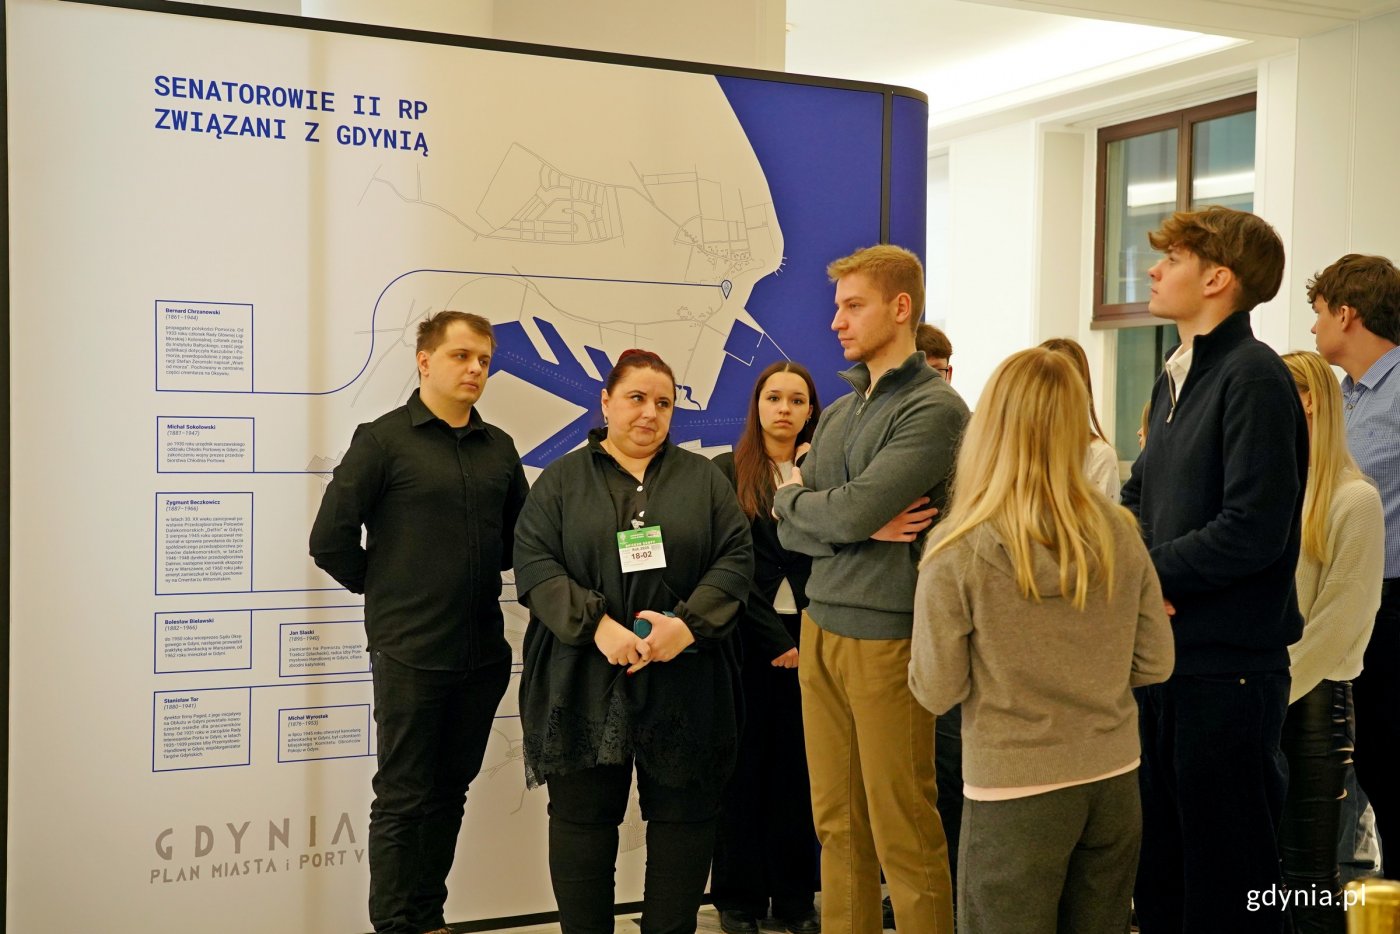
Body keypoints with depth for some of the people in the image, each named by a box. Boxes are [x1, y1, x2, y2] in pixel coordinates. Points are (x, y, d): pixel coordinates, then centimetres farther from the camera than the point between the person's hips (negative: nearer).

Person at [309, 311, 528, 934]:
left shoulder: (498, 448, 8)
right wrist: (388, 591, 0)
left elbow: (517, 536, 19)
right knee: (403, 799, 4)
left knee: (450, 791, 14)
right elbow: (331, 539, -8)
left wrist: (478, 577, 8)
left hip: (484, 652, 5)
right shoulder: (382, 439, -7)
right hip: (411, 653, -5)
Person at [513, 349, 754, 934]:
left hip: (683, 683, 1)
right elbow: (535, 564, -3)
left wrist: (689, 623, -14)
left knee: (683, 814, 5)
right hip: (584, 681, -1)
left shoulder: (703, 479, 10)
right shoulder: (561, 480, 7)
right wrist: (597, 626, -17)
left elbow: (735, 558, 3)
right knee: (582, 813, 5)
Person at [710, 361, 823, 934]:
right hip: (748, 639, -2)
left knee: (797, 766, 7)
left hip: (808, 639, 3)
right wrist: (776, 639, -9)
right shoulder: (727, 473, -2)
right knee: (746, 764, 5)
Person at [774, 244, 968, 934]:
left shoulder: (933, 409, -10)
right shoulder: (837, 414, 14)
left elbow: (853, 511, -20)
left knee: (904, 835, 1)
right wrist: (862, 527, -10)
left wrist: (795, 497, 1)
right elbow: (789, 530, 9)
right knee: (837, 824, 12)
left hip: (888, 636, -7)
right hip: (820, 627, 7)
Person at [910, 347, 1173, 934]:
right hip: (1114, 781, 4)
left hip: (1015, 795, -4)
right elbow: (1156, 664, 3)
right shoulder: (1118, 533, -5)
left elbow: (936, 692, -10)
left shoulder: (958, 552, -16)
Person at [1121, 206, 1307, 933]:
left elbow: (1252, 530, -22)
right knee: (1158, 860, 20)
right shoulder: (1175, 377, 13)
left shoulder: (1252, 377, -15)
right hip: (1163, 655, 9)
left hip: (1226, 666, -9)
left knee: (1225, 875, 5)